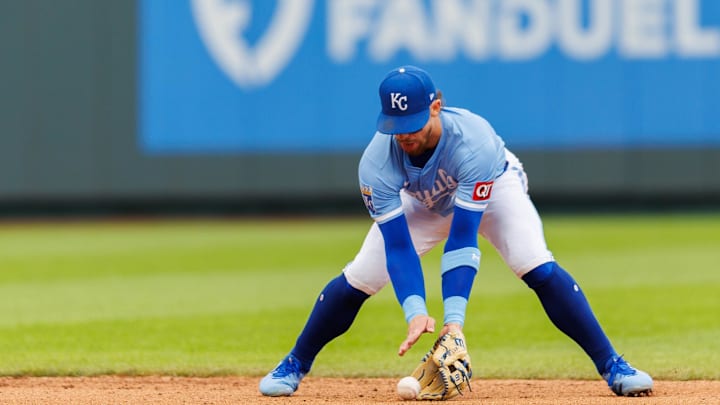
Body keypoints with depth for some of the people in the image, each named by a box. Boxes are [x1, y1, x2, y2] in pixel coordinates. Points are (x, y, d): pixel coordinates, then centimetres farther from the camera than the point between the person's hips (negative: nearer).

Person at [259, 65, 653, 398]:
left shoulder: (473, 140, -42)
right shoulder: (377, 162, -34)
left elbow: (462, 239, -43)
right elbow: (397, 246, -36)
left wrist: (454, 318, -50)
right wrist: (415, 312, -51)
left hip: (494, 186, -2)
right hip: (420, 202, 2)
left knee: (540, 270, -25)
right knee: (357, 279, -10)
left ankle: (612, 366, -18)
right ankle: (294, 365, 12)